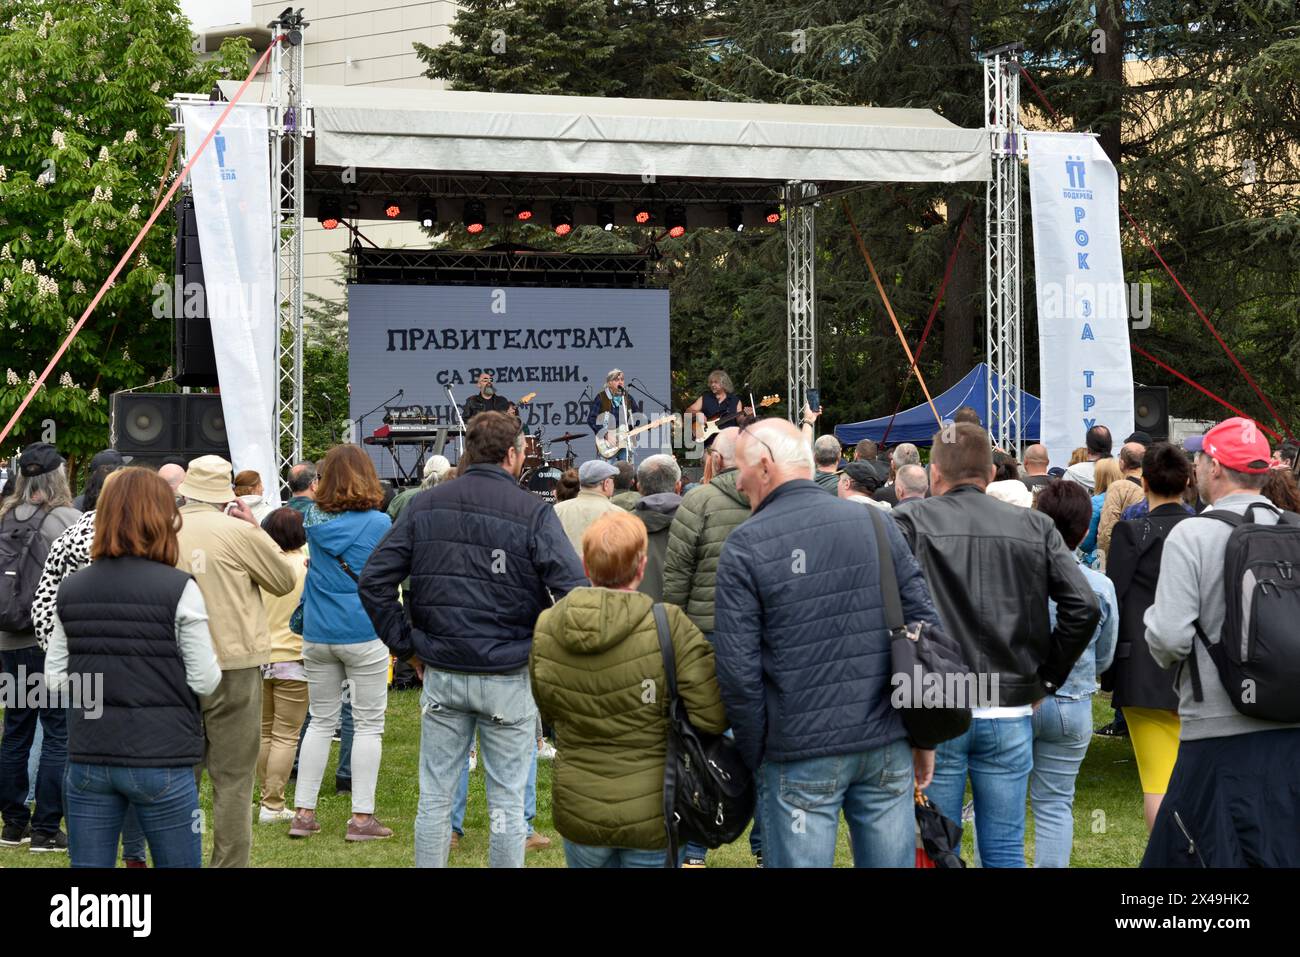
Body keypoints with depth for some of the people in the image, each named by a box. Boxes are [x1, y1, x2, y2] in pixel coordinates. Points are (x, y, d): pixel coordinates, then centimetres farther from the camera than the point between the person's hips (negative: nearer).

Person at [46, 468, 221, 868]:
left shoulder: (71, 590, 2)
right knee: (178, 862, 11)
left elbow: (56, 677, 5)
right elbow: (204, 681, -9)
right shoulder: (180, 590, -10)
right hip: (161, 761, -4)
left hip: (88, 758, 4)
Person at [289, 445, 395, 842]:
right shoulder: (378, 522, -10)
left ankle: (303, 812, 14)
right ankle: (362, 817, 3)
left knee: (321, 722, 14)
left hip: (317, 634, 4)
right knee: (368, 724, 4)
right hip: (364, 633, -4)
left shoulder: (314, 519, 0)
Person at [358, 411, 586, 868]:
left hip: (441, 674, 3)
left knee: (435, 794, 12)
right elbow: (574, 591, -18)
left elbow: (374, 580, 0)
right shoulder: (533, 513, -10)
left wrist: (406, 644, 5)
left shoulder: (425, 505, 2)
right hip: (509, 676, -3)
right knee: (507, 799, 7)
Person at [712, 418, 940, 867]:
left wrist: (756, 754, 1)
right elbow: (925, 625, 5)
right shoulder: (876, 523, 4)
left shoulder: (745, 545, -7)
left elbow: (738, 667, -10)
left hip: (801, 756, -4)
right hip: (888, 747, 4)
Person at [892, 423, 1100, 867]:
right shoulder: (1034, 527, 5)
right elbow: (1084, 606, -2)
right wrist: (1046, 678, 7)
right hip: (1010, 713, 2)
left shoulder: (910, 521, -4)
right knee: (1005, 850, 11)